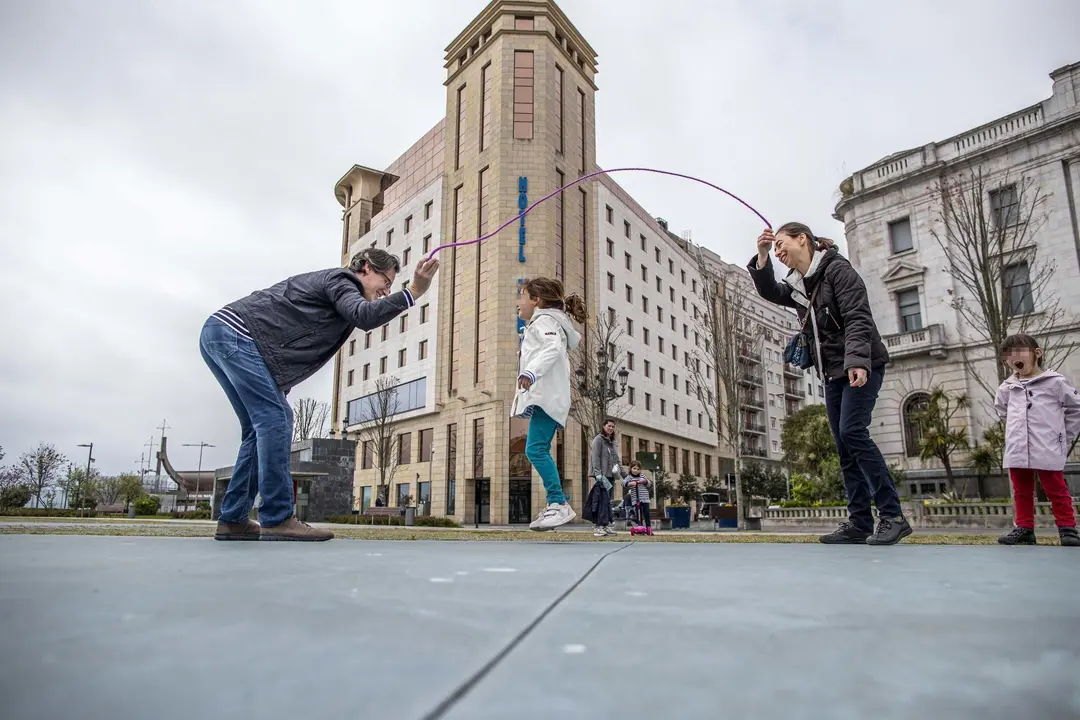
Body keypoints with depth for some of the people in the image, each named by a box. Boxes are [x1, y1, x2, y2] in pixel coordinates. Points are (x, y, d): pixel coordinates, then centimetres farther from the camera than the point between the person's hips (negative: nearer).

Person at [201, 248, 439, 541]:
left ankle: (232, 520, 9)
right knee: (274, 418, -14)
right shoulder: (340, 279, -5)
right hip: (236, 333, -10)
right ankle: (277, 519, -15)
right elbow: (364, 316, -25)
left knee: (261, 426, 9)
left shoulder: (334, 286, 25)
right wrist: (413, 291, -30)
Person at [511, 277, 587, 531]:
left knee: (535, 449, -18)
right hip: (543, 396, 11)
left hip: (546, 396, -11)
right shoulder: (542, 323, 28)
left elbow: (554, 348, -21)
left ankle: (559, 504, -16)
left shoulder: (544, 320, -2)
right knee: (539, 451, 9)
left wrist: (531, 371, -35)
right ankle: (555, 506, 12)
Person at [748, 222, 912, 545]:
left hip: (861, 367, -8)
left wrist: (857, 361, -32)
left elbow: (858, 319, -18)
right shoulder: (797, 286, 12)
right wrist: (761, 258, -1)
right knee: (844, 445, 3)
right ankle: (860, 523, 6)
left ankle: (892, 516, -14)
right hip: (833, 373, 8)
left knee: (852, 431, -20)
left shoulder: (837, 270, -10)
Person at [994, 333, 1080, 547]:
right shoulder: (1007, 388, 8)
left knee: (1057, 491, 5)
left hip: (1047, 452, -4)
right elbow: (1002, 410, 28)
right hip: (1017, 453, 4)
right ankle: (1025, 529, 19)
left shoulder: (1055, 382, -3)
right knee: (1022, 493, 11)